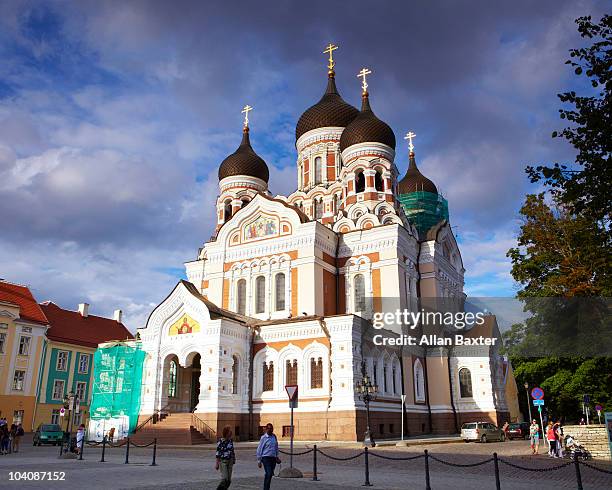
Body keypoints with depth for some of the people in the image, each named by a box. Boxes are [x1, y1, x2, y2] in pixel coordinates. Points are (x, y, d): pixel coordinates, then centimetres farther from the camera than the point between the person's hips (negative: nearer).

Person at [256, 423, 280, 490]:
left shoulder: (274, 437, 9)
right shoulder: (263, 438, -7)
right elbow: (259, 449, -5)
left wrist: (277, 456, 15)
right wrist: (259, 461, -6)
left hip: (273, 458, 5)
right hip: (266, 458, -5)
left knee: (270, 474, 9)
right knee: (268, 474, -16)